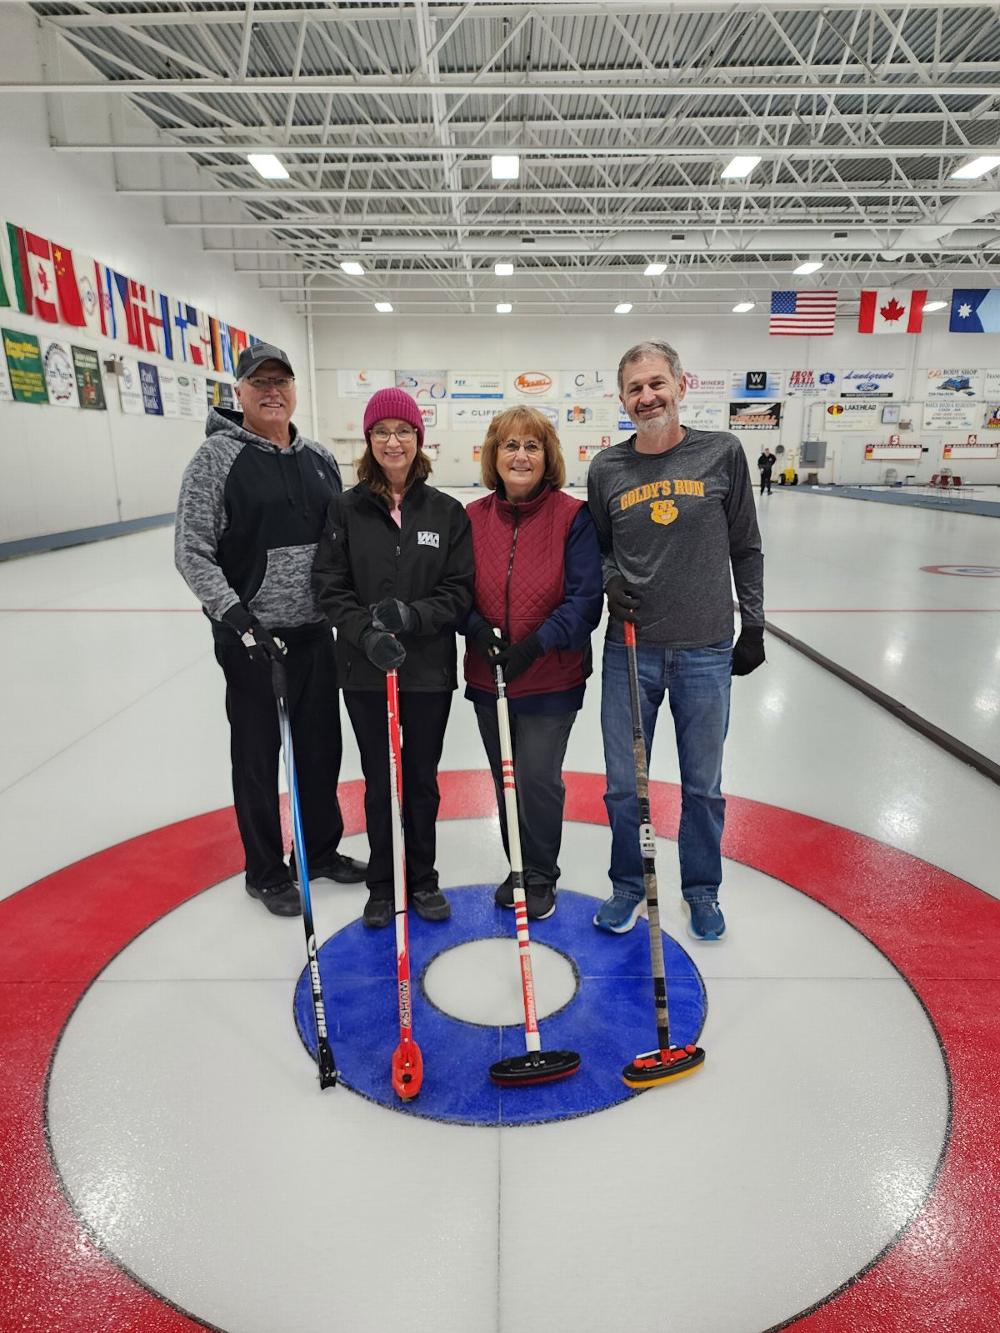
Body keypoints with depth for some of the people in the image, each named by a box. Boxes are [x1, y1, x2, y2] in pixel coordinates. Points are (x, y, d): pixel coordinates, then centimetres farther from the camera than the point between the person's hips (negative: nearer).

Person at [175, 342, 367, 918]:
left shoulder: (318, 457, 8)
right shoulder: (219, 456, -8)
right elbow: (193, 551, -11)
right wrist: (235, 616, -20)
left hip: (316, 631, 5)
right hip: (251, 635, -5)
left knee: (322, 745, 15)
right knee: (259, 754, 8)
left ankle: (322, 850, 36)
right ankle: (267, 871, 27)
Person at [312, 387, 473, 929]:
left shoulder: (447, 512, -1)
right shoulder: (345, 509, -1)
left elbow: (460, 590, -3)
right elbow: (329, 585, -4)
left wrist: (414, 615, -20)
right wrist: (367, 633, -20)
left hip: (430, 670, 0)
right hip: (366, 671, 0)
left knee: (422, 780, 12)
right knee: (379, 782, 11)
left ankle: (422, 879, 33)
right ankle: (382, 884, 31)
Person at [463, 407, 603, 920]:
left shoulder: (573, 517, -9)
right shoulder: (473, 517, 2)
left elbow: (585, 600, -11)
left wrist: (535, 645, -21)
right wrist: (478, 629, -13)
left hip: (550, 680, -4)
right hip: (487, 678, 4)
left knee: (537, 779, -1)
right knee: (506, 780, 14)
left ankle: (540, 878, 24)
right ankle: (518, 868, 36)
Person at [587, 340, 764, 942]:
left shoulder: (723, 452, -2)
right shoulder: (607, 468, 1)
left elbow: (746, 548, 4)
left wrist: (753, 626, 4)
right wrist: (610, 579, -9)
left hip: (706, 652, -1)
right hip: (631, 649, 1)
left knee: (703, 786, 13)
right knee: (624, 784, 10)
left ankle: (702, 889, 37)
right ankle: (628, 887, 34)